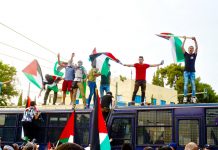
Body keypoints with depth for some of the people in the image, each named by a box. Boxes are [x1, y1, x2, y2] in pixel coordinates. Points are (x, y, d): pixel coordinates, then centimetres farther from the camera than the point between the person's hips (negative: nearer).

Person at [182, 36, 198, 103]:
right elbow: (182, 47, 1)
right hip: (186, 71, 0)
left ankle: (193, 97, -4)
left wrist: (195, 40, -7)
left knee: (193, 84, -3)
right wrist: (184, 40, 1)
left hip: (192, 72, 1)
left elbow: (197, 48, -2)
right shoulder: (186, 54, 9)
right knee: (185, 84, -7)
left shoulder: (194, 55, 9)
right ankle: (185, 97, -10)